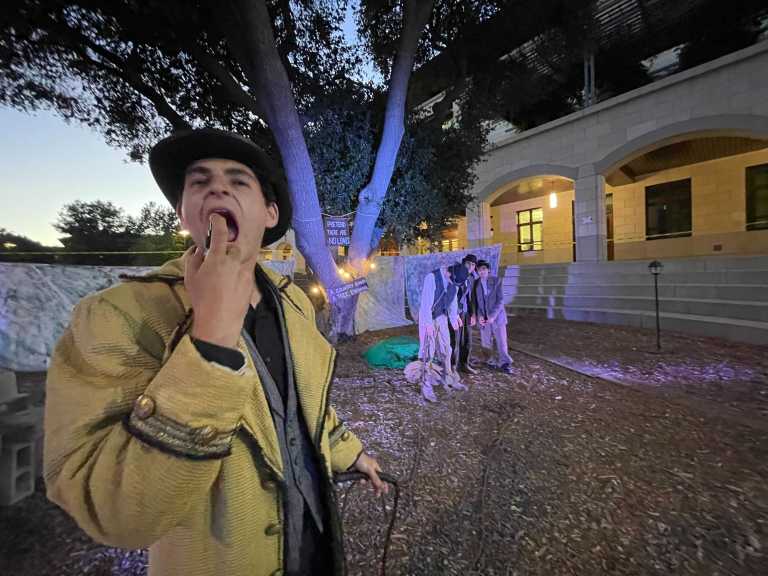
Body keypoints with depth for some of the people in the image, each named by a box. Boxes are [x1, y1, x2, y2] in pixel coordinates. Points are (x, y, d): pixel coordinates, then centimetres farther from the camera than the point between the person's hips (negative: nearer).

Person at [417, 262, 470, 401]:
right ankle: (426, 386, 11)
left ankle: (449, 379, 32)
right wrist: (428, 324, -27)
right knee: (427, 352, -1)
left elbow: (453, 300, 8)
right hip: (427, 318, -6)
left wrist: (454, 318, 14)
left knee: (446, 350, 15)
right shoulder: (431, 278, -26)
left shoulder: (455, 281, -5)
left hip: (442, 318, 6)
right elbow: (426, 302, -27)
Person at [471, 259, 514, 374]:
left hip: (497, 316, -2)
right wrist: (479, 316, -9)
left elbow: (500, 300, -9)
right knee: (486, 342, 5)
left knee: (501, 341, 3)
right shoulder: (476, 283, 3)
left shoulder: (497, 280, -5)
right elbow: (475, 301, 5)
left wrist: (493, 316, -17)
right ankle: (492, 360, 23)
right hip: (483, 318, 2)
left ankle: (504, 363, 18)